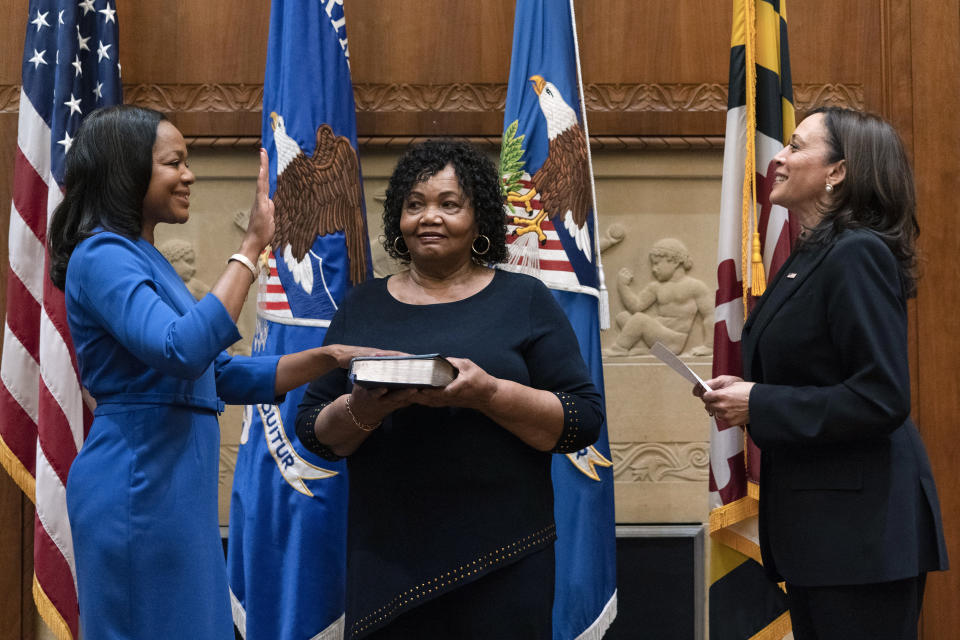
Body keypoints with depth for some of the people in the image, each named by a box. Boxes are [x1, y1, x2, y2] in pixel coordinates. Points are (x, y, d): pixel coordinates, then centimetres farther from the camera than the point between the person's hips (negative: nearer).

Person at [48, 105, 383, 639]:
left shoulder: (147, 261, 18)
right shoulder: (103, 256, -11)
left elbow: (223, 375, 18)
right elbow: (182, 351, -27)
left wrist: (327, 358, 6)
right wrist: (252, 248, -22)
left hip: (176, 491, 10)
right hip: (137, 488, -10)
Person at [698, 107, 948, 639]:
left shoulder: (858, 255, -16)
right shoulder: (810, 257, 14)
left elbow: (881, 398, -22)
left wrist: (759, 404, -18)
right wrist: (742, 391, 4)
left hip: (859, 523, -10)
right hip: (813, 518, 10)